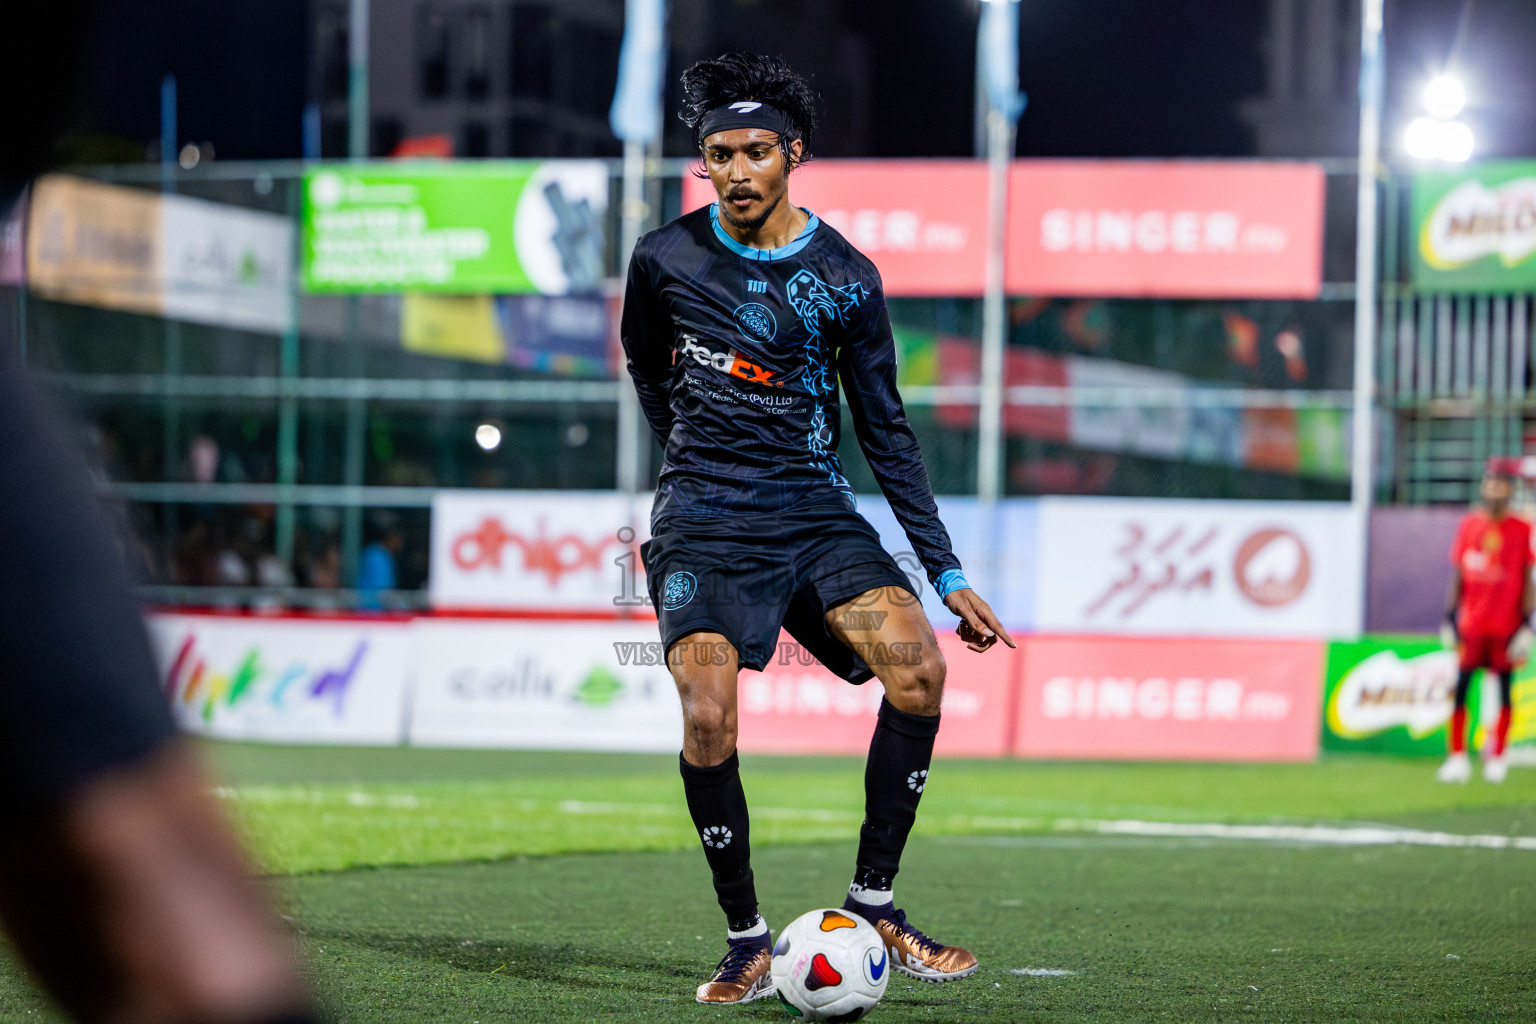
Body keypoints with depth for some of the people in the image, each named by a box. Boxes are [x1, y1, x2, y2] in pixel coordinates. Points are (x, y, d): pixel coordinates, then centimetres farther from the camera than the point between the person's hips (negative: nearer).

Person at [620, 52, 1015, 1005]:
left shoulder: (846, 278, 0)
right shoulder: (666, 258, -1)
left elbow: (885, 429, 5)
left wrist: (947, 575, 2)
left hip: (818, 515, 1)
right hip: (703, 524, -1)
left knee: (918, 671, -20)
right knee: (708, 719, -21)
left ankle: (873, 903, -6)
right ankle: (748, 944, -6)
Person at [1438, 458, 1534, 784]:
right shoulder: (1469, 525, 5)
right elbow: (1458, 574, 10)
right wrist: (1450, 617, 5)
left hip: (1507, 623, -1)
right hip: (1471, 623, 1)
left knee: (1504, 691, 3)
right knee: (1460, 688, -2)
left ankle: (1496, 756, 15)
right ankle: (1457, 756, 3)